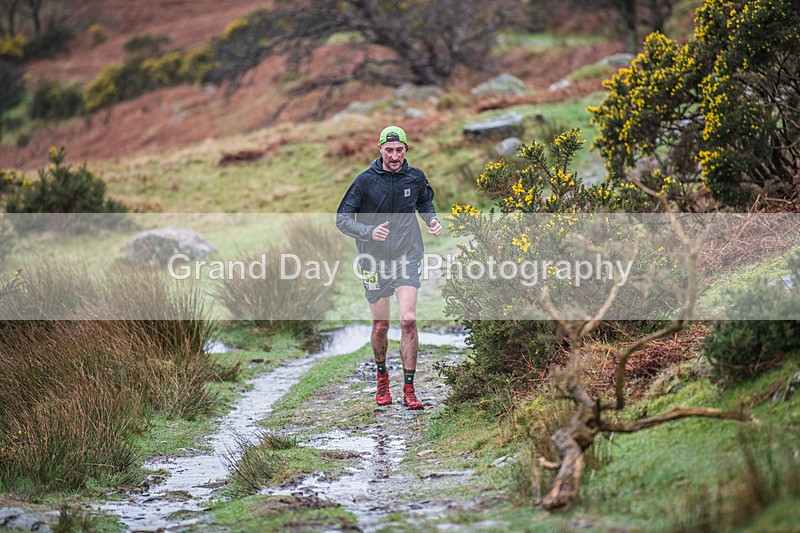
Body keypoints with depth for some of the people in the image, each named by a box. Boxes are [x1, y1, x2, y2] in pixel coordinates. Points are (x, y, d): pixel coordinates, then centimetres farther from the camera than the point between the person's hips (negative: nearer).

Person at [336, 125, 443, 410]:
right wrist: (369, 232, -23)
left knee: (408, 320, -14)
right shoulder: (366, 180, -9)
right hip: (375, 260, -1)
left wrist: (432, 219, 1)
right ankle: (382, 376, 35)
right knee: (380, 325, 7)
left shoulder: (416, 177, 0)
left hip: (408, 257, 1)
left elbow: (425, 202, 22)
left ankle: (409, 388, -6)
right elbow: (342, 218, -7)